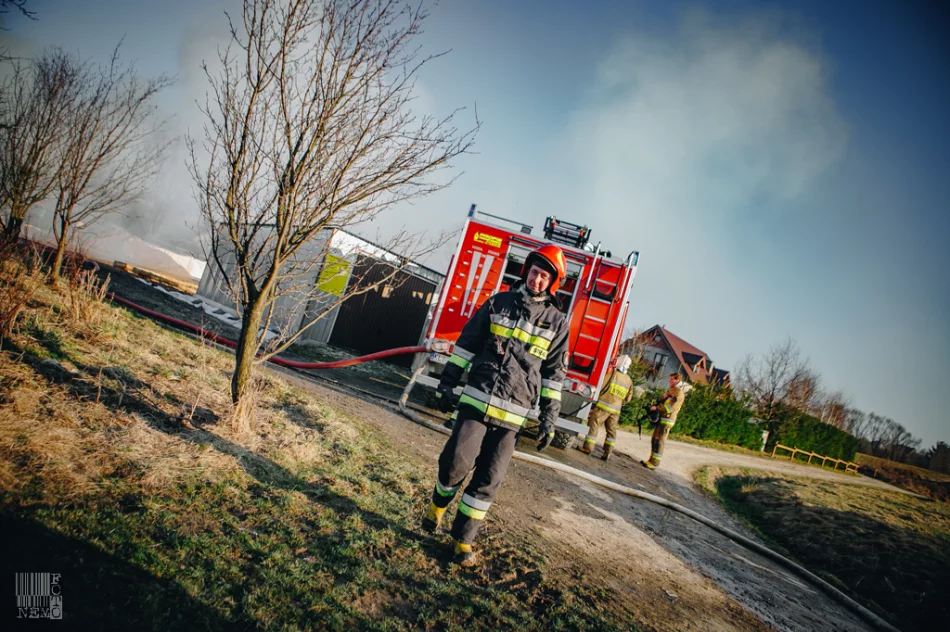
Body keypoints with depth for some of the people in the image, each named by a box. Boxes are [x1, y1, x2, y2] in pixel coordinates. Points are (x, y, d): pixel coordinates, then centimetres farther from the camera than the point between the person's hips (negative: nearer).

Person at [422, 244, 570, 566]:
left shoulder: (557, 323, 6)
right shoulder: (498, 303, 7)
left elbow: (554, 373, 7)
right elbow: (467, 343, 9)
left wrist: (549, 418, 3)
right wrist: (447, 382, 4)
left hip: (512, 414, 0)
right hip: (476, 399, 0)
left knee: (488, 479, 1)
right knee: (457, 461, -9)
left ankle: (463, 539, 15)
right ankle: (438, 503, 23)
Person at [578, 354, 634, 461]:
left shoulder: (612, 374, -9)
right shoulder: (629, 381, 7)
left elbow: (601, 388, -9)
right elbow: (627, 398, 14)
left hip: (603, 405, -5)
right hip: (616, 410, 5)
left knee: (593, 424, 1)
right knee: (611, 430, 10)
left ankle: (588, 447, 0)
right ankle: (607, 452, 9)